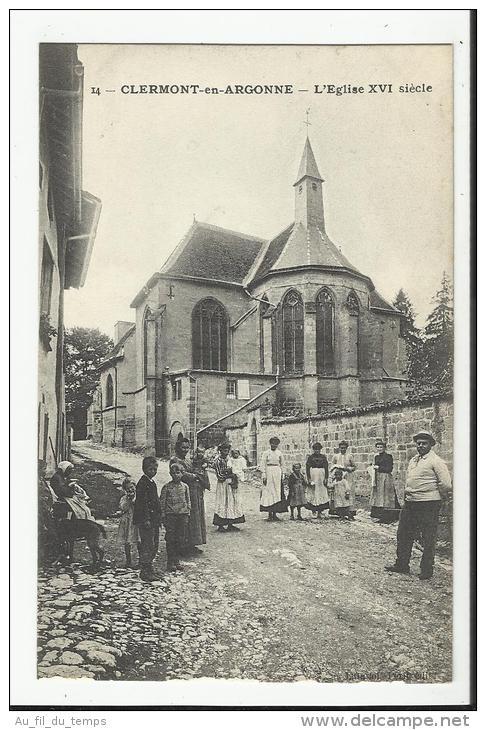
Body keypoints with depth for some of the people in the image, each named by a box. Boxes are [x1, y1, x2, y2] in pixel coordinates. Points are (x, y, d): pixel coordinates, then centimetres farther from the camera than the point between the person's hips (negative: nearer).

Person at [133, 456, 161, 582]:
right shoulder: (142, 483, -14)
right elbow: (142, 503, -19)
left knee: (155, 545, 14)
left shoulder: (152, 483, 15)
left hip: (154, 520, 10)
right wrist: (146, 519, -22)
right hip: (145, 520, -10)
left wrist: (158, 518, 20)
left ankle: (148, 568, 26)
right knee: (147, 545, -6)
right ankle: (145, 571, 2)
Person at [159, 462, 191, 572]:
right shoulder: (166, 487, -2)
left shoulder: (185, 486, 7)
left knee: (181, 539, 5)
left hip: (183, 515, 3)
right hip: (170, 515, -3)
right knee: (170, 539, 0)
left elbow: (188, 501, 12)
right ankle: (171, 562, 9)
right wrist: (163, 515, -4)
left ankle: (177, 561, 17)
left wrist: (188, 514, 8)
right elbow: (162, 502, 0)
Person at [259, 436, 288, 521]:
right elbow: (263, 464, -2)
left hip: (277, 473, 4)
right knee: (269, 492, -5)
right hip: (268, 472, -3)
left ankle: (275, 513, 10)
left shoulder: (280, 453, 10)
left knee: (277, 492, 3)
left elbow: (282, 465, 15)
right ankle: (270, 514, -2)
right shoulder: (266, 453, 0)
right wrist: (264, 475, -10)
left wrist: (282, 475, 11)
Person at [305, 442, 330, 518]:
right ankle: (313, 508, 14)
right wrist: (309, 478, -7)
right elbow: (307, 468, -1)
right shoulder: (310, 457, 2)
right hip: (313, 475, -1)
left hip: (322, 475, 1)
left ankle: (320, 511, -2)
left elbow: (326, 468, 7)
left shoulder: (323, 457, 7)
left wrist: (326, 478, -2)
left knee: (322, 493, -3)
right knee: (313, 493, -1)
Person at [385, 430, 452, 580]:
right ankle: (402, 565, 25)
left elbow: (446, 484, -15)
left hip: (429, 504, -8)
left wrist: (440, 496, -1)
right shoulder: (413, 460, 14)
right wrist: (408, 494, 15)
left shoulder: (435, 461, -11)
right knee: (403, 534, 13)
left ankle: (427, 570, 14)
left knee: (428, 539, 2)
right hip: (410, 503, 8)